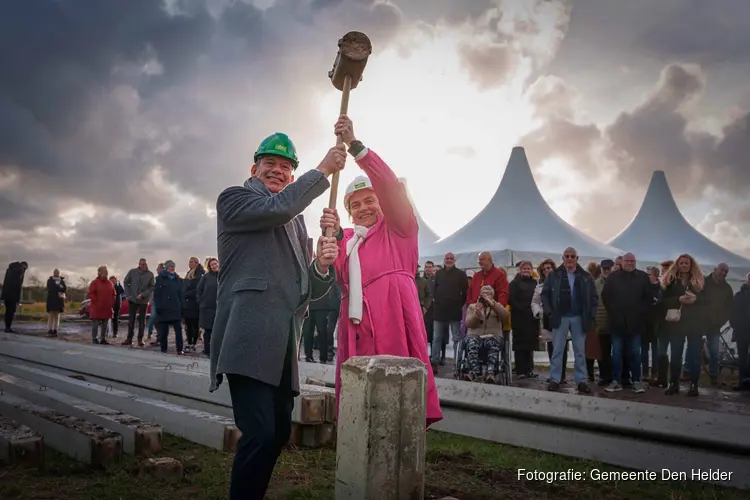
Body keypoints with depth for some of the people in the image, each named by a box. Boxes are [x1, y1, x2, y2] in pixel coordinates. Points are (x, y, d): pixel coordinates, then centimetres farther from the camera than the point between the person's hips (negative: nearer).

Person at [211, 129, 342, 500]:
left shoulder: (297, 223, 24)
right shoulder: (233, 199, 6)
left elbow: (312, 289, 19)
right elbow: (277, 207, -15)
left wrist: (322, 266, -3)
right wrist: (323, 170, -6)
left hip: (283, 343, 7)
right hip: (249, 339, -7)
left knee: (279, 432, 11)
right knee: (260, 433, -14)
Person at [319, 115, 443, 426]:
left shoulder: (398, 228, 13)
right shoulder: (347, 239, 24)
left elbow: (391, 186, -5)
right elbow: (336, 277, 5)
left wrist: (355, 145, -12)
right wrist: (332, 236, -13)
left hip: (392, 317, -4)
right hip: (356, 324, 4)